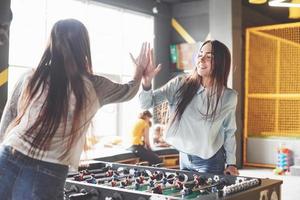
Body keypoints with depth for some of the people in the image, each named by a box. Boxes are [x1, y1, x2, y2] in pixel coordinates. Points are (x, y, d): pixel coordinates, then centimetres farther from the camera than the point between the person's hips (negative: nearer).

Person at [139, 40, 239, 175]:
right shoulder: (180, 84, -11)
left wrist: (231, 163, 1)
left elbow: (229, 132, 3)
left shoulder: (229, 97, -9)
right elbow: (146, 103, -11)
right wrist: (146, 83, -30)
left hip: (210, 161, -2)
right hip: (184, 158, 2)